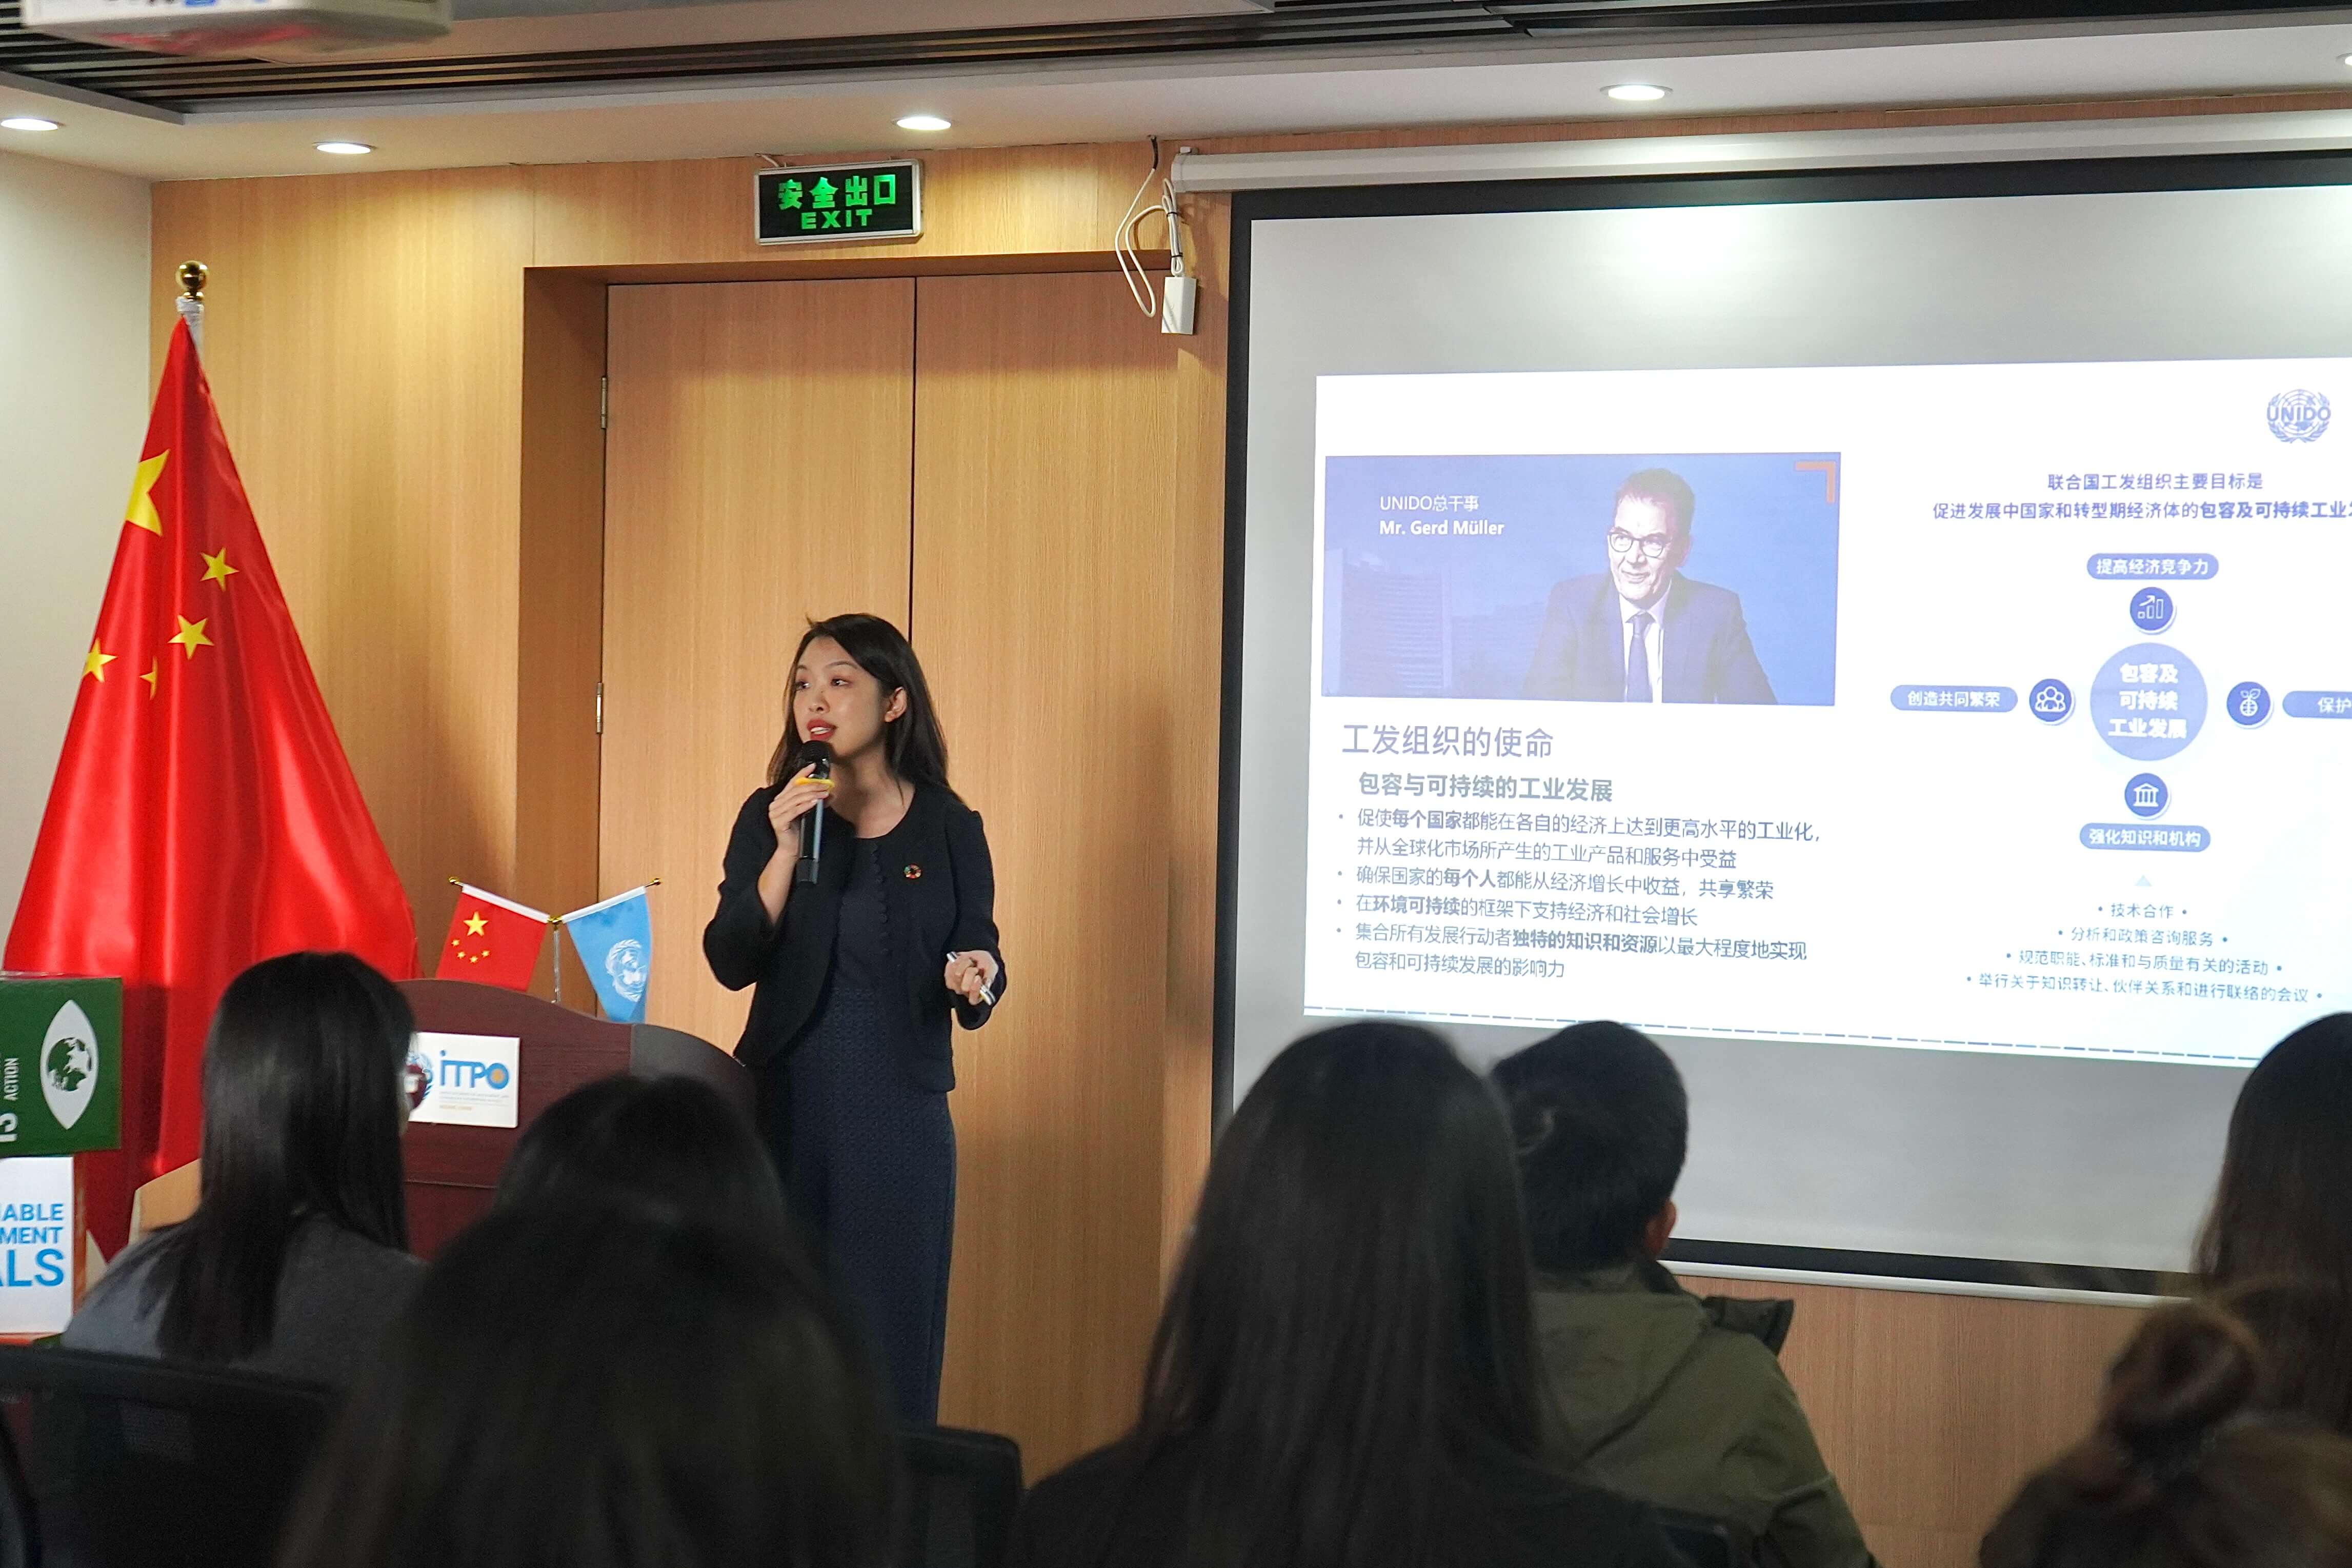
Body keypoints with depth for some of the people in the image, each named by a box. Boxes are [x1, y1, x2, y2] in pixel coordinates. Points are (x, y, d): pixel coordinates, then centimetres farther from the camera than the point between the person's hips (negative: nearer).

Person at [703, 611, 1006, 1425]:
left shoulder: (949, 828, 2)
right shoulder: (770, 815, 4)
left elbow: (978, 974, 4)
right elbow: (731, 962, -5)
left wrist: (976, 977, -19)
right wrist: (787, 849, -15)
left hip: (901, 1116, -1)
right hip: (785, 1105, 1)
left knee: (888, 1341, 1)